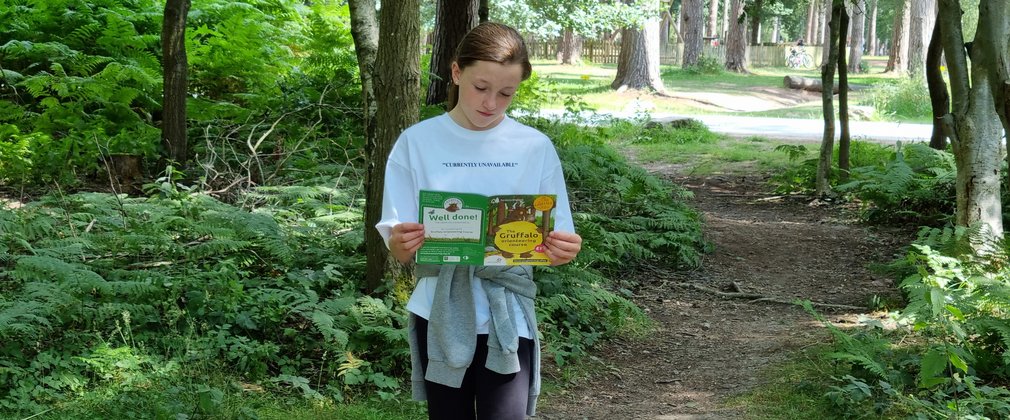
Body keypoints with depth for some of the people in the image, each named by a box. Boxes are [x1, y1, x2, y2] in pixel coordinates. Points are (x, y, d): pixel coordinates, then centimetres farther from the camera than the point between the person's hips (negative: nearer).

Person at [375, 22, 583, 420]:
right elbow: (401, 251, -2)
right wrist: (402, 243, -25)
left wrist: (564, 250, -21)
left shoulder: (536, 148, 0)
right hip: (441, 315, 1)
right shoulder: (417, 142, -1)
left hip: (508, 316, 0)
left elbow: (555, 242, 2)